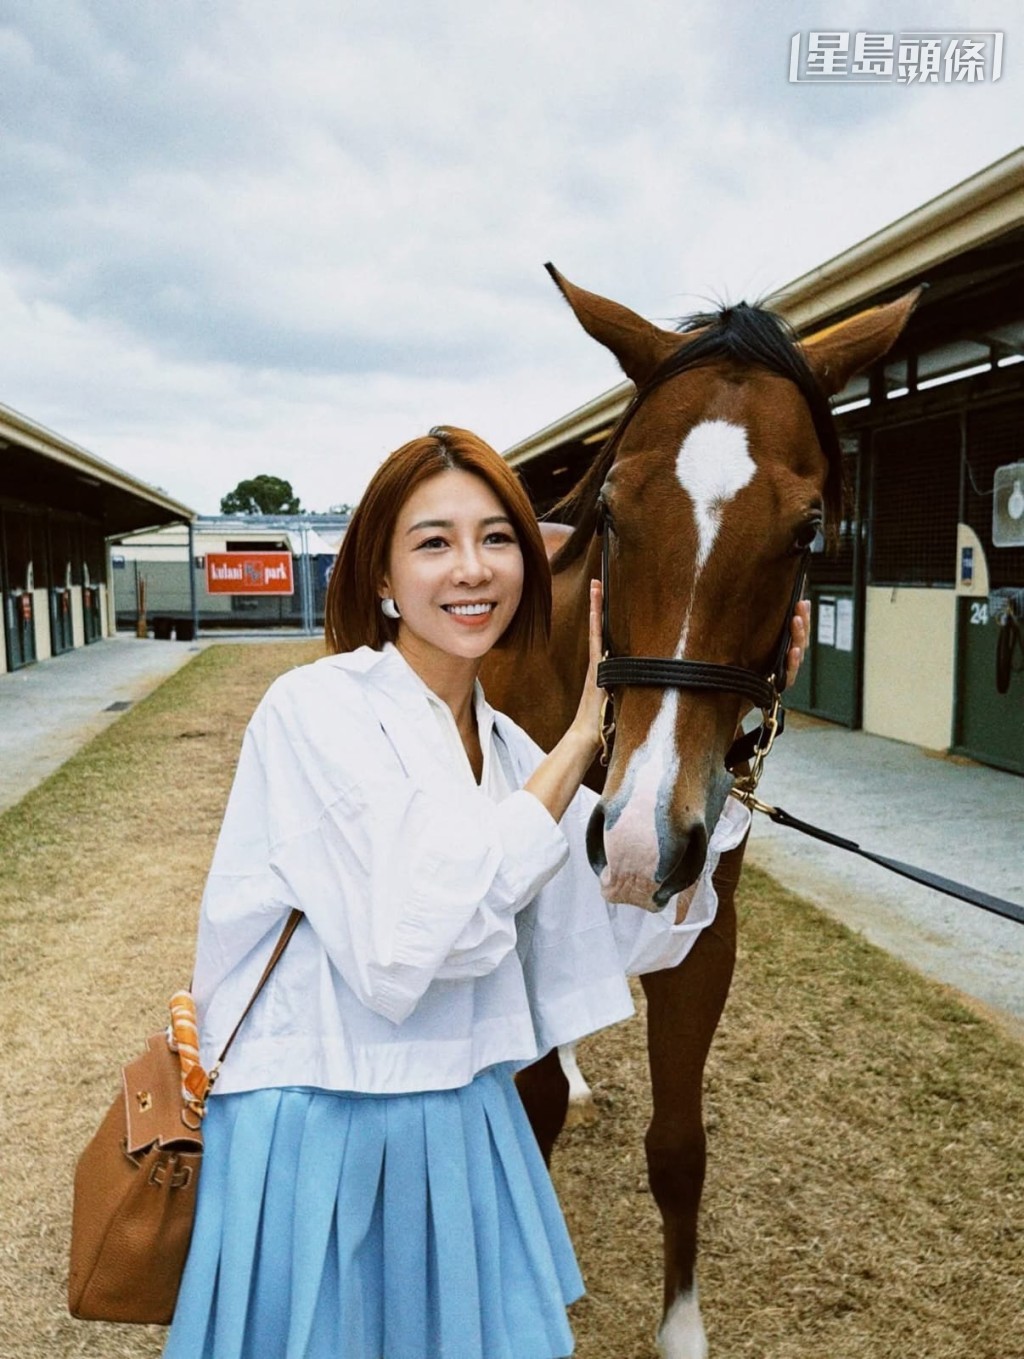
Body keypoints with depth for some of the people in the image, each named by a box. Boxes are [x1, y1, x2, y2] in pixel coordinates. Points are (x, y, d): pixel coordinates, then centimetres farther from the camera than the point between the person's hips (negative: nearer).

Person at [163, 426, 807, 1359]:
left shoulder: (511, 749, 4)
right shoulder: (316, 708, -16)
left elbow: (643, 932, -1)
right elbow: (420, 932, -25)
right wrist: (582, 737, -22)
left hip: (467, 1131, 6)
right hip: (314, 1134, -5)